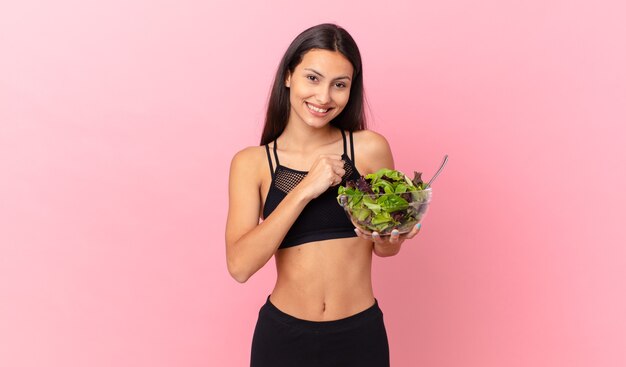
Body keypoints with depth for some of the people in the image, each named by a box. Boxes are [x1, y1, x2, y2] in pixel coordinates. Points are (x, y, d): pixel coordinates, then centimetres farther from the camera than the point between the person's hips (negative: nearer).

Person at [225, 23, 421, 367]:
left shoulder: (369, 148, -6)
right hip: (283, 334, 0)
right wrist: (305, 190, -21)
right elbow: (239, 266, -16)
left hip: (360, 333, 0)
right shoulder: (251, 162, -6)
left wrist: (387, 239, -17)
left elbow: (386, 247, 6)